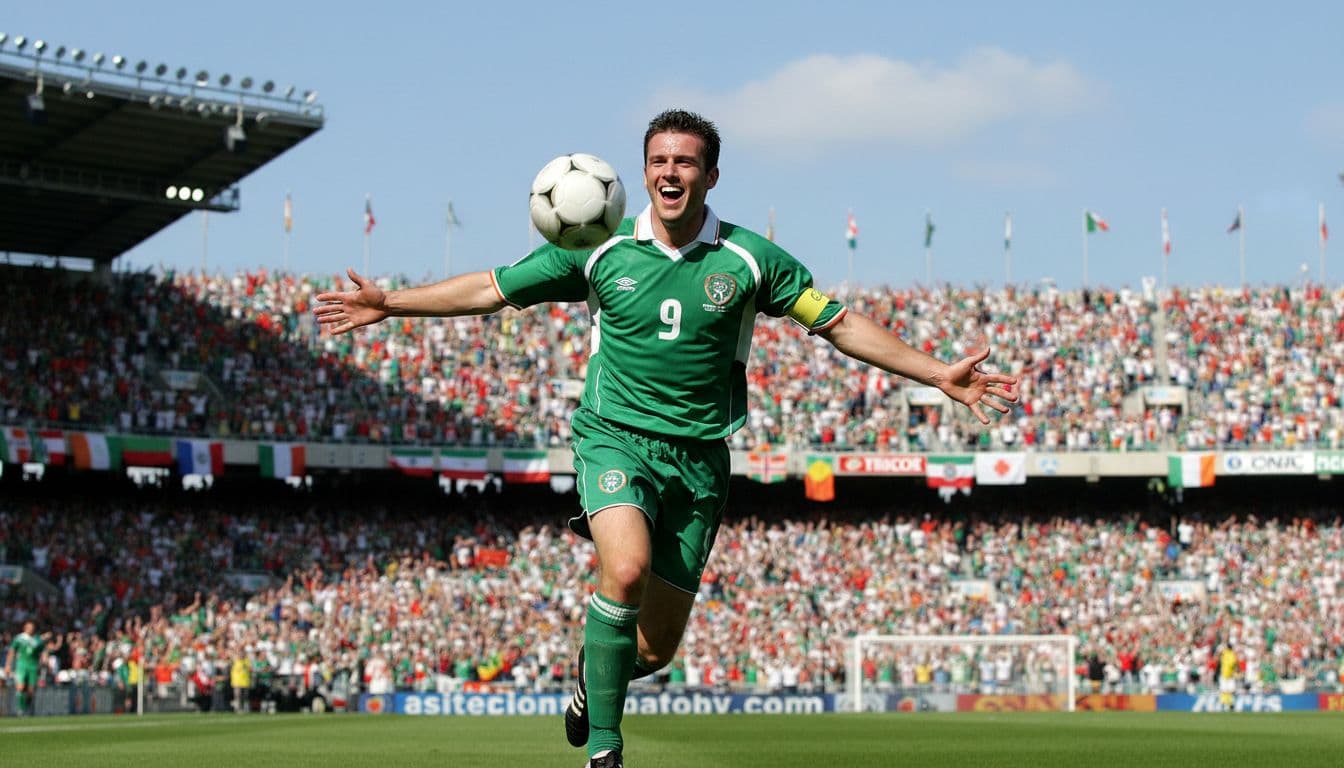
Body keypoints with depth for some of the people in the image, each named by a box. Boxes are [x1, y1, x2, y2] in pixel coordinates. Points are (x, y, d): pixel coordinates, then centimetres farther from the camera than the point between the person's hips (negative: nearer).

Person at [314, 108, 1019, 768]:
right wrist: (389, 303, 1)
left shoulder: (749, 259, 0)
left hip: (698, 458, 2)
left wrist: (940, 375, -1)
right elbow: (491, 289, 6)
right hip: (616, 437, -1)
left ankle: (593, 672, 39)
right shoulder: (600, 250, 0)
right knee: (627, 568, -32)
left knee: (657, 648, 2)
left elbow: (840, 323, 5)